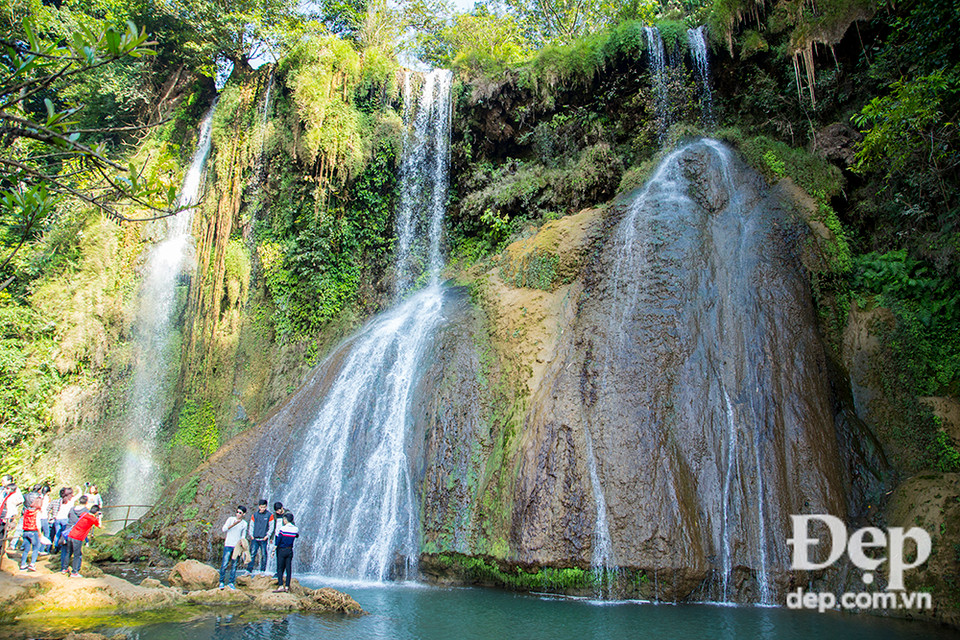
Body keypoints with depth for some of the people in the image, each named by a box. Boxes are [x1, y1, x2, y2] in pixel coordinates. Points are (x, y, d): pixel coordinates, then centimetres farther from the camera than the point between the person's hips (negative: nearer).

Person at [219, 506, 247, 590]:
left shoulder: (244, 523, 8)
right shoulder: (231, 519, 1)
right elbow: (223, 529, -9)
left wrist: (241, 541, -4)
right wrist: (234, 524, -20)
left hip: (237, 546, 2)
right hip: (228, 545, -2)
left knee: (234, 565, 4)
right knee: (225, 564, -7)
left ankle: (231, 582, 12)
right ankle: (221, 582, 5)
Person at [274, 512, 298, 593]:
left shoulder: (282, 528, -11)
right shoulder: (295, 529, 0)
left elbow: (278, 541, -11)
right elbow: (297, 536, 20)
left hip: (282, 550, -4)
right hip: (290, 550, 4)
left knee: (280, 568, 1)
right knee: (288, 569, 7)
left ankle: (281, 586, -9)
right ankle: (287, 586, 8)